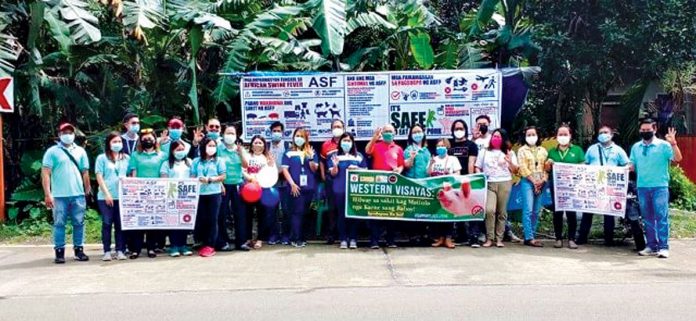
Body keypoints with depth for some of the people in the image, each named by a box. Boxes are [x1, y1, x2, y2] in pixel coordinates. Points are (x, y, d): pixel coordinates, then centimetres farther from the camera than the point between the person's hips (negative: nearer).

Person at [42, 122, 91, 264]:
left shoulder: (80, 151, 11)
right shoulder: (52, 151, 2)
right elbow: (45, 173, -3)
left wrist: (87, 190, 9)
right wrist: (47, 194, -10)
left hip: (78, 194, 3)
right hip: (59, 195, -3)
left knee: (79, 223, 7)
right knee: (59, 224, 3)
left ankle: (79, 250, 15)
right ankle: (59, 252, 9)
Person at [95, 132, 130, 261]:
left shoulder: (126, 158, 12)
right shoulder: (102, 158, 4)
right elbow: (99, 177, -2)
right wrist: (107, 194, -9)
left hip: (122, 196, 2)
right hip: (105, 197, -2)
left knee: (120, 224, 3)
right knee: (107, 223, 1)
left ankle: (120, 251, 8)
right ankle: (107, 251, 6)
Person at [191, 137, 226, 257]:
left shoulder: (218, 161, 3)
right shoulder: (196, 161, 8)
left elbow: (223, 176, -1)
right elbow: (192, 177, 6)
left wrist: (210, 179, -13)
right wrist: (198, 180, -15)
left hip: (214, 193, -2)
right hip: (200, 193, 2)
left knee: (212, 219, 0)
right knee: (201, 219, 5)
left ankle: (210, 246, 5)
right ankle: (204, 244, 18)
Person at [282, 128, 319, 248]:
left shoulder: (311, 152, 9)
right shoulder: (289, 153, 3)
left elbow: (314, 169, 2)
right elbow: (285, 169, -3)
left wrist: (311, 158, -15)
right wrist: (292, 184, -11)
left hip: (309, 187, 3)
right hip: (296, 187, -3)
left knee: (304, 213, 9)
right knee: (297, 212, -6)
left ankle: (301, 237, 18)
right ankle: (295, 239, -2)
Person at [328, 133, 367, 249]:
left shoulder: (359, 156, 8)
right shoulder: (335, 156, 6)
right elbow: (333, 173, 1)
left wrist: (357, 168, -10)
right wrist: (335, 165, -18)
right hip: (340, 189, -1)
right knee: (341, 214, 2)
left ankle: (353, 239, 8)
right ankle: (343, 239, 7)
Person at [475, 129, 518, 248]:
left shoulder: (509, 153, 12)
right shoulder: (484, 152, 15)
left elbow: (515, 171, 8)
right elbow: (478, 168, 13)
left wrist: (510, 162, -11)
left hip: (505, 183, 0)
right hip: (489, 184, 0)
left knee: (502, 212, 0)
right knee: (489, 210, -16)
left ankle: (499, 239, 6)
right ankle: (489, 238, -9)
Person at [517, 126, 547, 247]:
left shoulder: (543, 150, 16)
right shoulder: (522, 150, 4)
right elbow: (523, 168, -5)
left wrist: (543, 180, -6)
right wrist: (534, 181, -10)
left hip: (541, 183, 4)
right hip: (527, 182, -4)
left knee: (536, 211, 3)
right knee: (528, 210, -10)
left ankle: (530, 236, 9)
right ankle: (529, 238, -11)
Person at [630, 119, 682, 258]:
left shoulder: (663, 145, -2)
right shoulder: (636, 147, 12)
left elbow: (677, 159, -13)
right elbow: (632, 166, 16)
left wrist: (673, 143, -26)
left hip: (660, 186, -4)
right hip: (642, 187, 4)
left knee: (661, 217, -7)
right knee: (648, 218, 9)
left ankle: (663, 247, -5)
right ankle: (651, 246, 16)